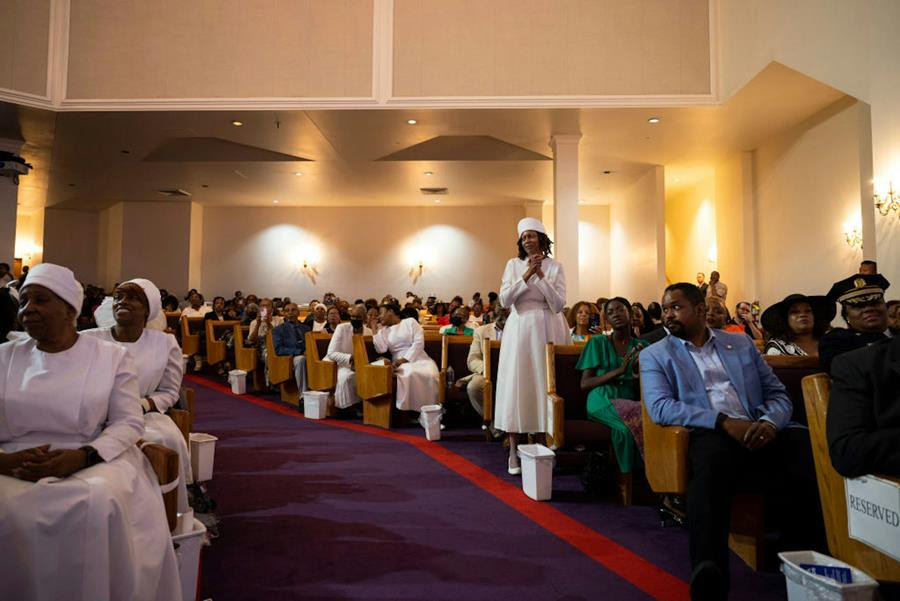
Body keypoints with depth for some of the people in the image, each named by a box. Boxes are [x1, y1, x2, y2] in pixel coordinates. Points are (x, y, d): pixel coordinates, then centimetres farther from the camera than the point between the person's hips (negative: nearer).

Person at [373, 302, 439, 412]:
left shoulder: (410, 321, 8)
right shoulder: (383, 331, 18)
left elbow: (419, 342, -4)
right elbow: (381, 349, 0)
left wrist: (404, 359, -14)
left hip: (419, 359, -1)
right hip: (400, 363, 1)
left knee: (430, 375, -34)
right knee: (408, 375, -37)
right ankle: (409, 409, -30)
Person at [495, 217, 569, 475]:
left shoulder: (555, 266, 4)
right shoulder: (513, 265, 7)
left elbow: (558, 304, -6)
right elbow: (504, 300, -4)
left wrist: (541, 275, -13)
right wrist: (527, 275, -12)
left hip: (547, 330, 0)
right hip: (519, 329, 1)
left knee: (545, 384, 0)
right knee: (516, 385, -2)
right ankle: (514, 450, 3)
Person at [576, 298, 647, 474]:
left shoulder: (642, 346, 17)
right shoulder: (597, 343, 10)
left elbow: (640, 391, 11)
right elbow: (584, 384, 1)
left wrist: (636, 372, -11)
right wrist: (618, 371, -10)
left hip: (630, 401, 3)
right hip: (602, 401, -2)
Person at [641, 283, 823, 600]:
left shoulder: (741, 343, 23)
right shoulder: (655, 354, 13)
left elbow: (778, 393, 18)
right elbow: (660, 408, -3)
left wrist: (770, 422, -7)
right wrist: (724, 421, -15)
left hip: (759, 432, 3)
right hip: (709, 434, -3)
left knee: (806, 446, -29)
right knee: (712, 455, -39)